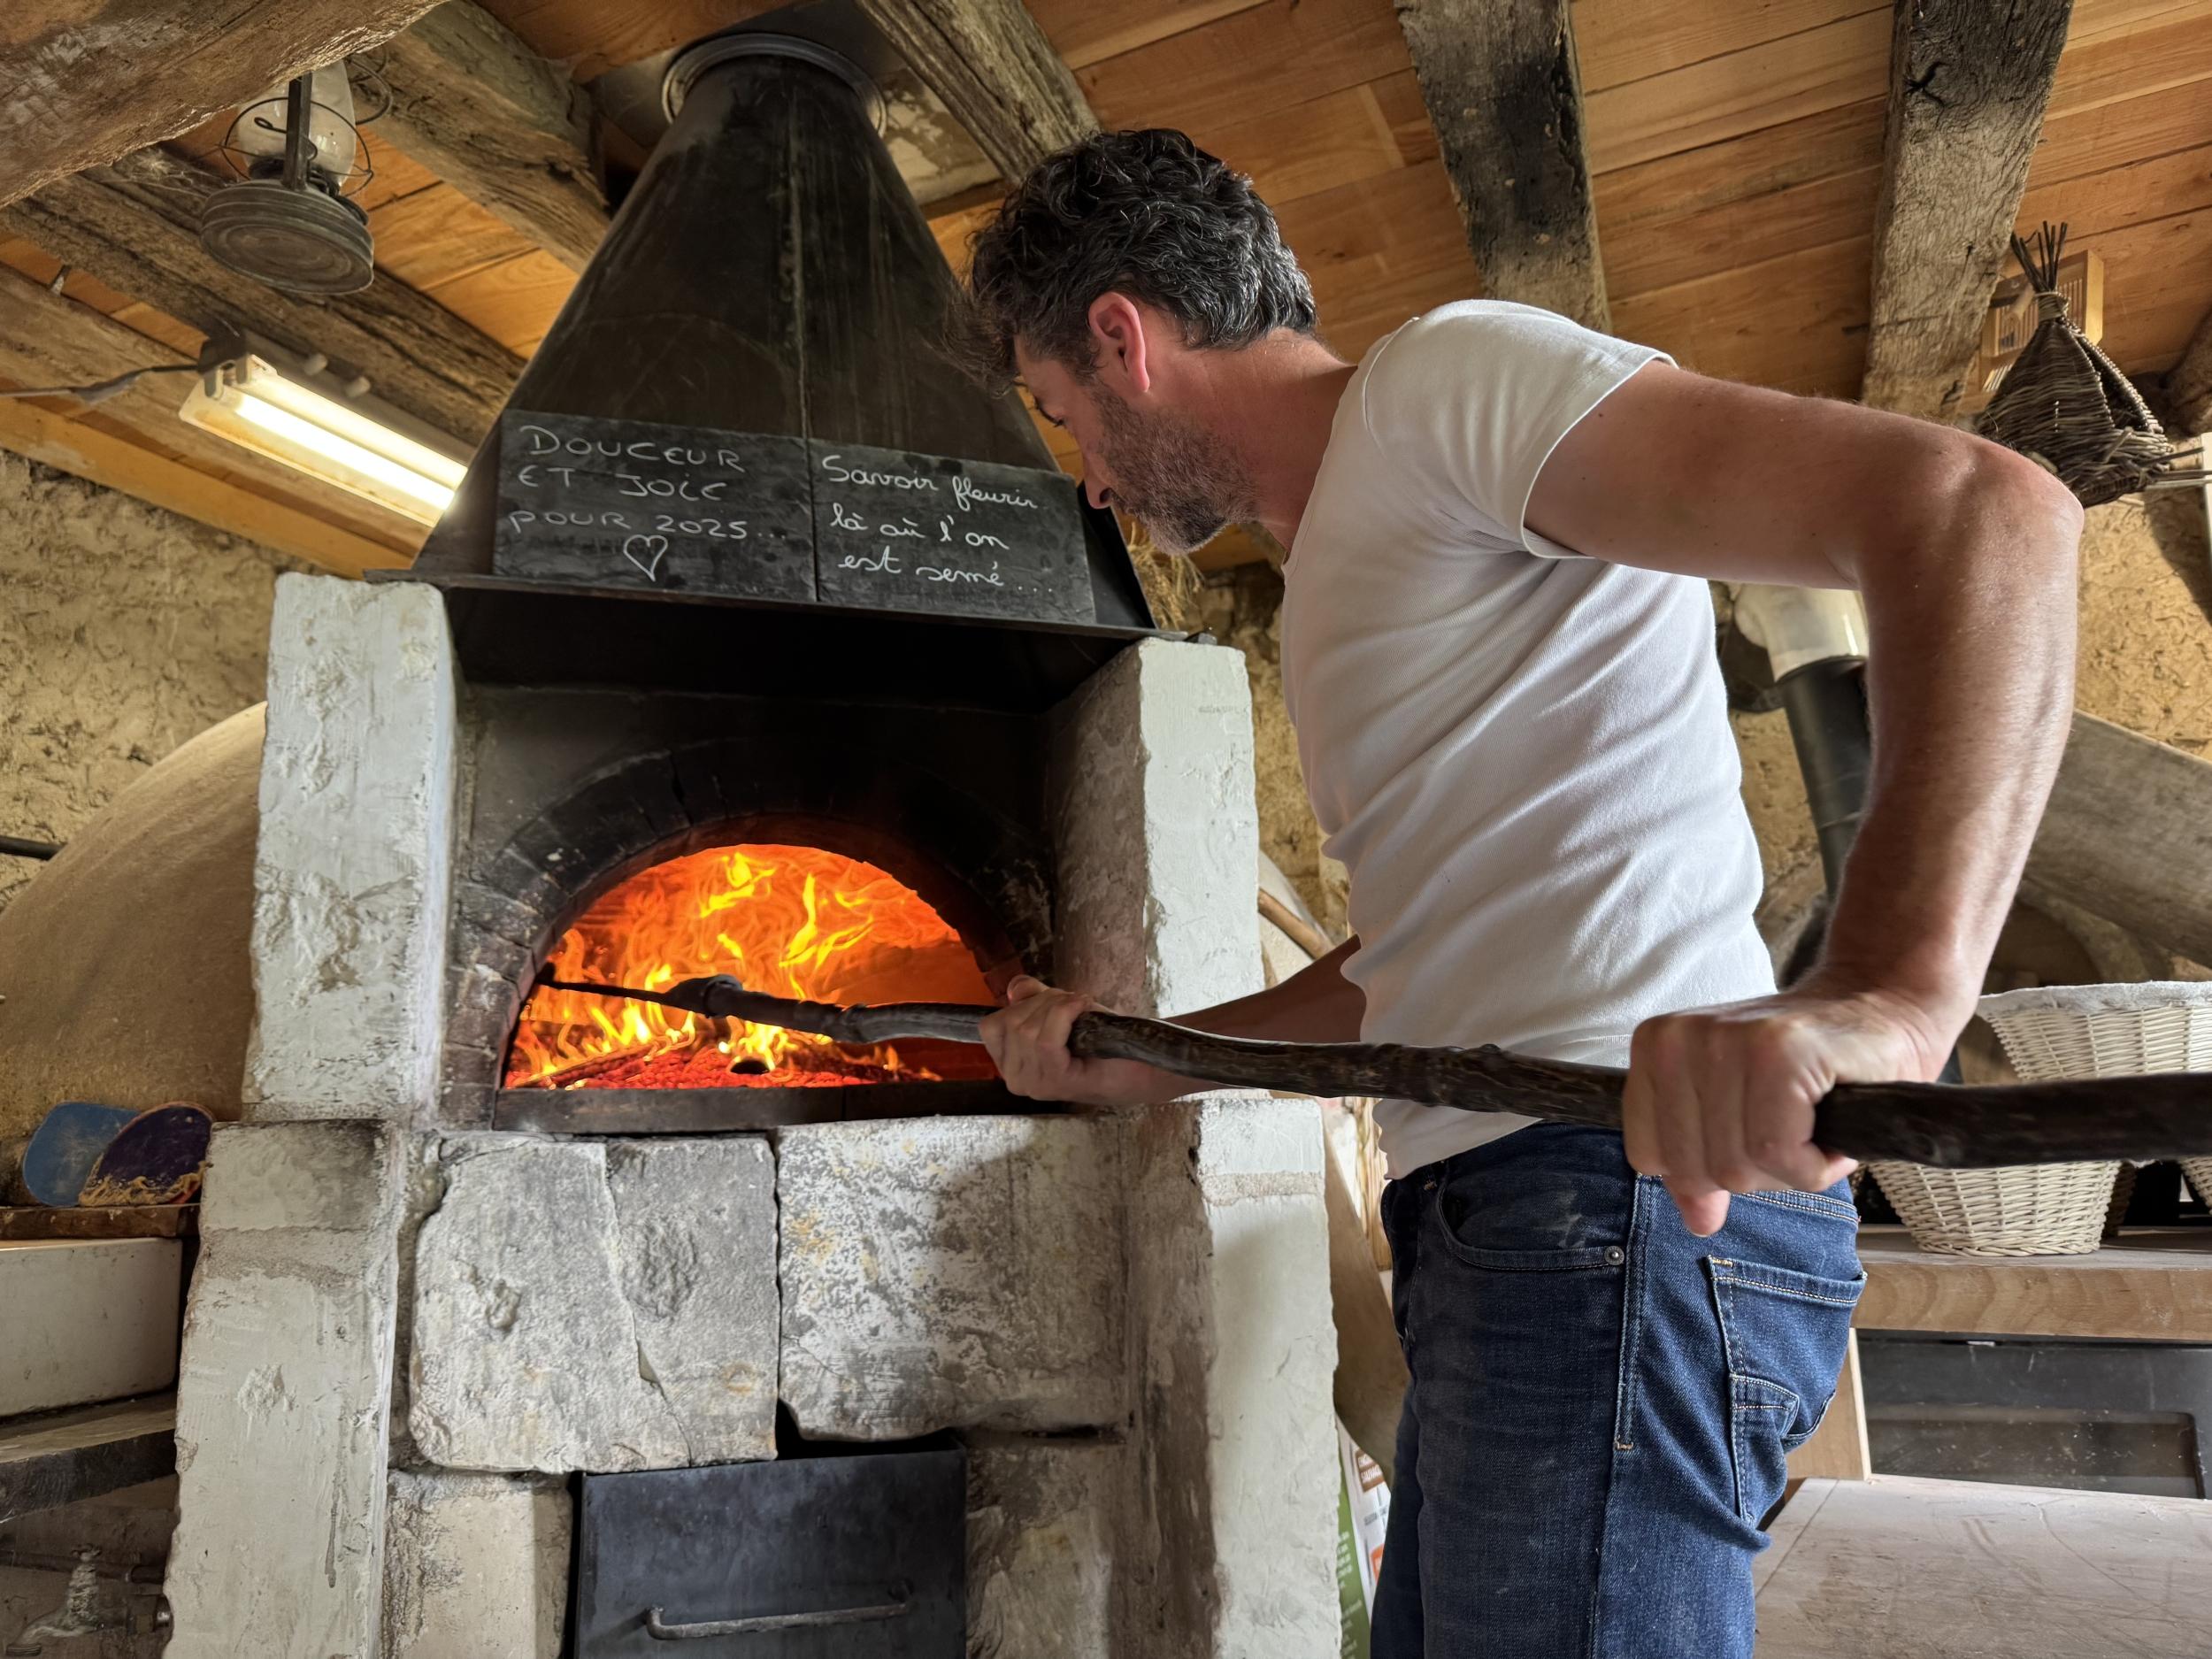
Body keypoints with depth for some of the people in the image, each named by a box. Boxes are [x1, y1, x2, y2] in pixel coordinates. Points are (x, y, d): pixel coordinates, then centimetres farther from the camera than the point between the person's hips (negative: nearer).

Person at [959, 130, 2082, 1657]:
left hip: (1625, 1190, -10)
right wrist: (1140, 1062, 22)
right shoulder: (1345, 555, 25)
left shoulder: (1443, 376, -5)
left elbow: (1975, 504, -19)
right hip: (1501, 1228, 10)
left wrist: (1893, 992, -34)